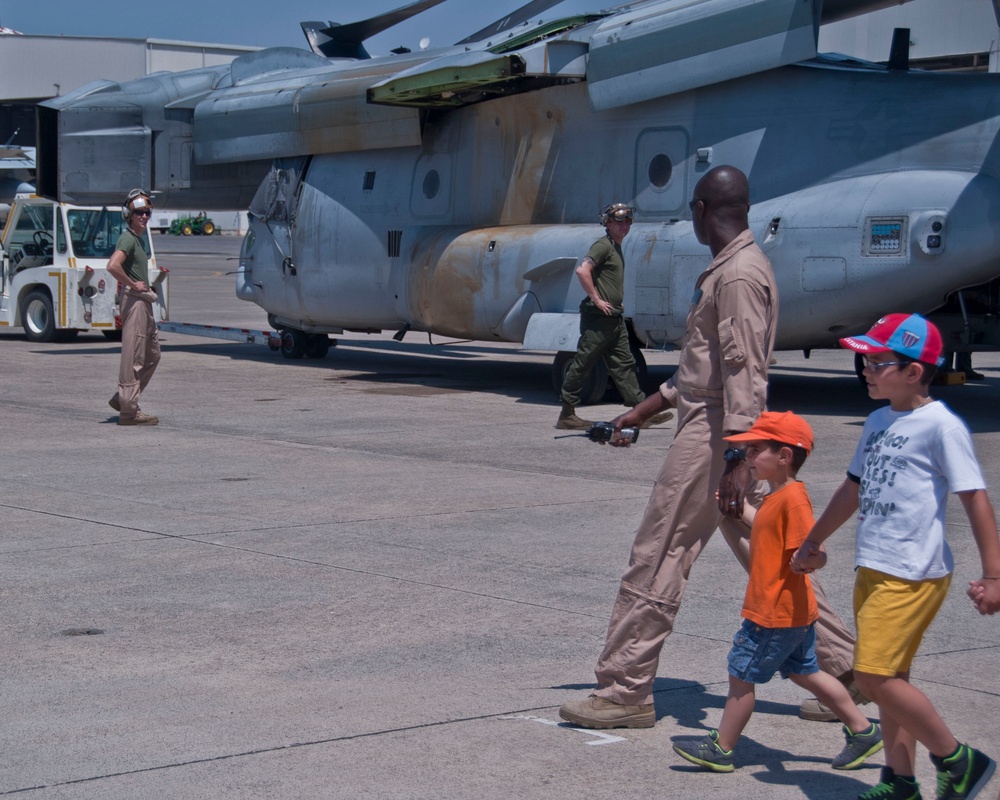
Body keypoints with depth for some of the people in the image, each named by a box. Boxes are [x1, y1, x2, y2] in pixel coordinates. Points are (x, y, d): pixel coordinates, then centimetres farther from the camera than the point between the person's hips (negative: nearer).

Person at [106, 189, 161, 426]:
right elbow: (112, 266, -29)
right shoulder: (128, 238, -12)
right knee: (133, 356, -8)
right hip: (134, 301, -10)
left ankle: (122, 398, 20)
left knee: (152, 355, 15)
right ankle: (129, 410, -5)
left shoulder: (139, 238, 18)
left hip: (144, 302, 10)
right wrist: (133, 284, -18)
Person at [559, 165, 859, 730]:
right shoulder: (731, 269, 18)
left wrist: (737, 462, -26)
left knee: (658, 560, -5)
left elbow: (744, 372, -22)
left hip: (717, 435, -10)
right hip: (718, 429, 10)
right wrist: (642, 413, 27)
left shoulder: (740, 274, -15)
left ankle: (626, 692, 0)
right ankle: (842, 666, 17)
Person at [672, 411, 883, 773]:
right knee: (804, 672, 18)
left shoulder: (792, 498, -20)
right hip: (793, 612, 10)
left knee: (741, 675, 0)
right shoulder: (777, 496, 11)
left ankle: (720, 749, 11)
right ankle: (862, 730, 24)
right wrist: (739, 505, 36)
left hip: (775, 614, -10)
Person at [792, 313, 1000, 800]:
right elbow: (854, 488, 26)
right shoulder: (878, 422, 13)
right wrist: (813, 542, 33)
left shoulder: (941, 425, -12)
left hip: (913, 574, -8)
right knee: (887, 678, 12)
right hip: (873, 571, 8)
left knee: (875, 676, -13)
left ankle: (957, 760, 1)